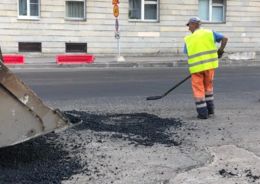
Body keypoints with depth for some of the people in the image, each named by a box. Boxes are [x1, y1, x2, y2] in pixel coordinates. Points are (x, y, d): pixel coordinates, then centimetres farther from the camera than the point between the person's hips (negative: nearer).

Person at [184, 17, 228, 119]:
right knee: (208, 86, 22)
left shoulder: (188, 39, 3)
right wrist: (220, 51, 15)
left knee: (198, 90, 7)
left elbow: (188, 53, 7)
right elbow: (225, 38, 1)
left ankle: (203, 113, 5)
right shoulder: (209, 33, 4)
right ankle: (210, 109, 24)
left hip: (196, 67, -2)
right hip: (209, 65, 2)